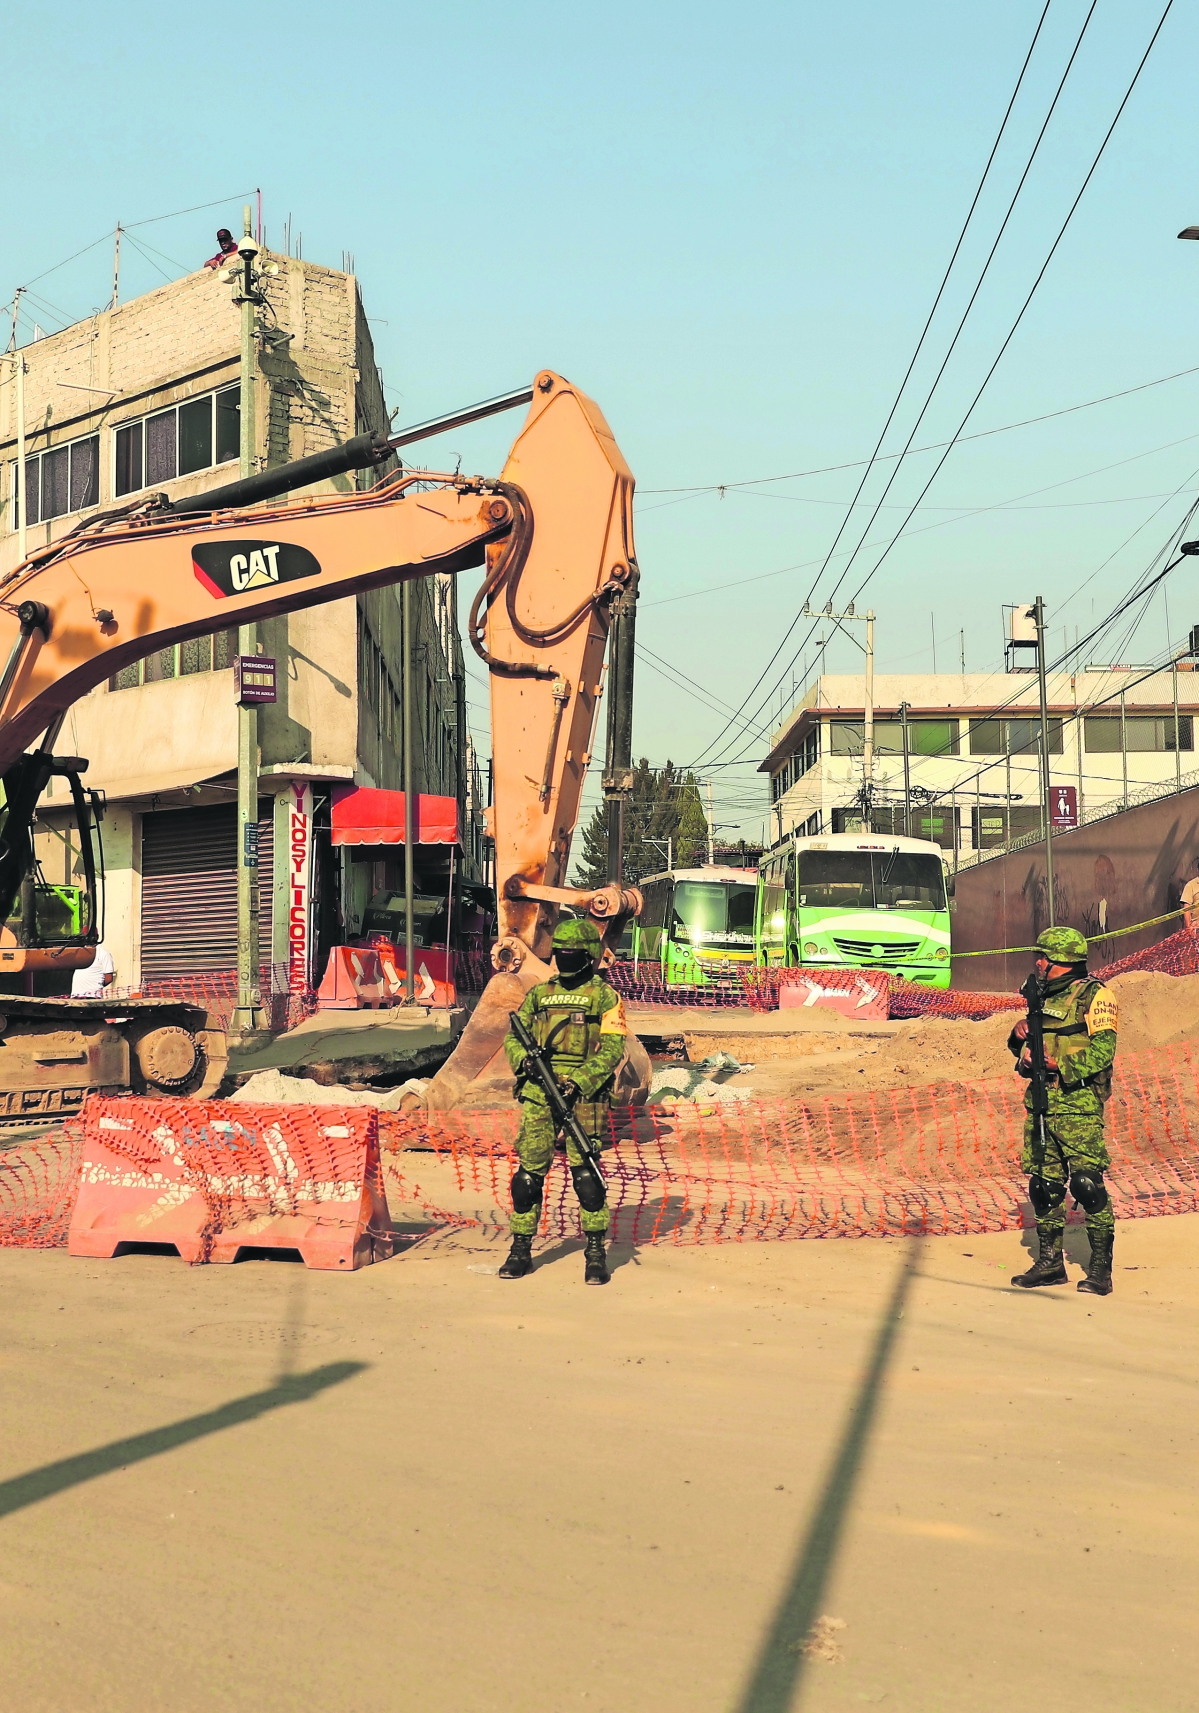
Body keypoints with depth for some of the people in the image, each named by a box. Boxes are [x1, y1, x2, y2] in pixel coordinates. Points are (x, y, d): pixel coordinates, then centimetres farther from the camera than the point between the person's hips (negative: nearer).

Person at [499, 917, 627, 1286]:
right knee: (529, 1173, 2)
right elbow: (513, 1037, 15)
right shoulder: (538, 994, 15)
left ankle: (596, 1252, 4)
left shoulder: (605, 997, 2)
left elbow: (612, 1049, -6)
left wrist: (578, 1082, -17)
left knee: (586, 1174, -8)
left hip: (582, 1096, -4)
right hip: (538, 1096, 4)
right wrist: (525, 1058, -8)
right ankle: (521, 1250, 12)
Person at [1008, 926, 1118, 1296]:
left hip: (1078, 1104, -7)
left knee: (1087, 1183, -10)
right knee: (1044, 1185, 8)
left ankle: (1100, 1268, -3)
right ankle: (1050, 1261, 17)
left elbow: (1103, 1050, -15)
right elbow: (1028, 1050, 24)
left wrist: (1062, 1066, -23)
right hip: (1040, 1103, 7)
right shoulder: (1043, 997, 18)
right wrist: (1020, 1037, 2)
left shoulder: (1094, 995, -4)